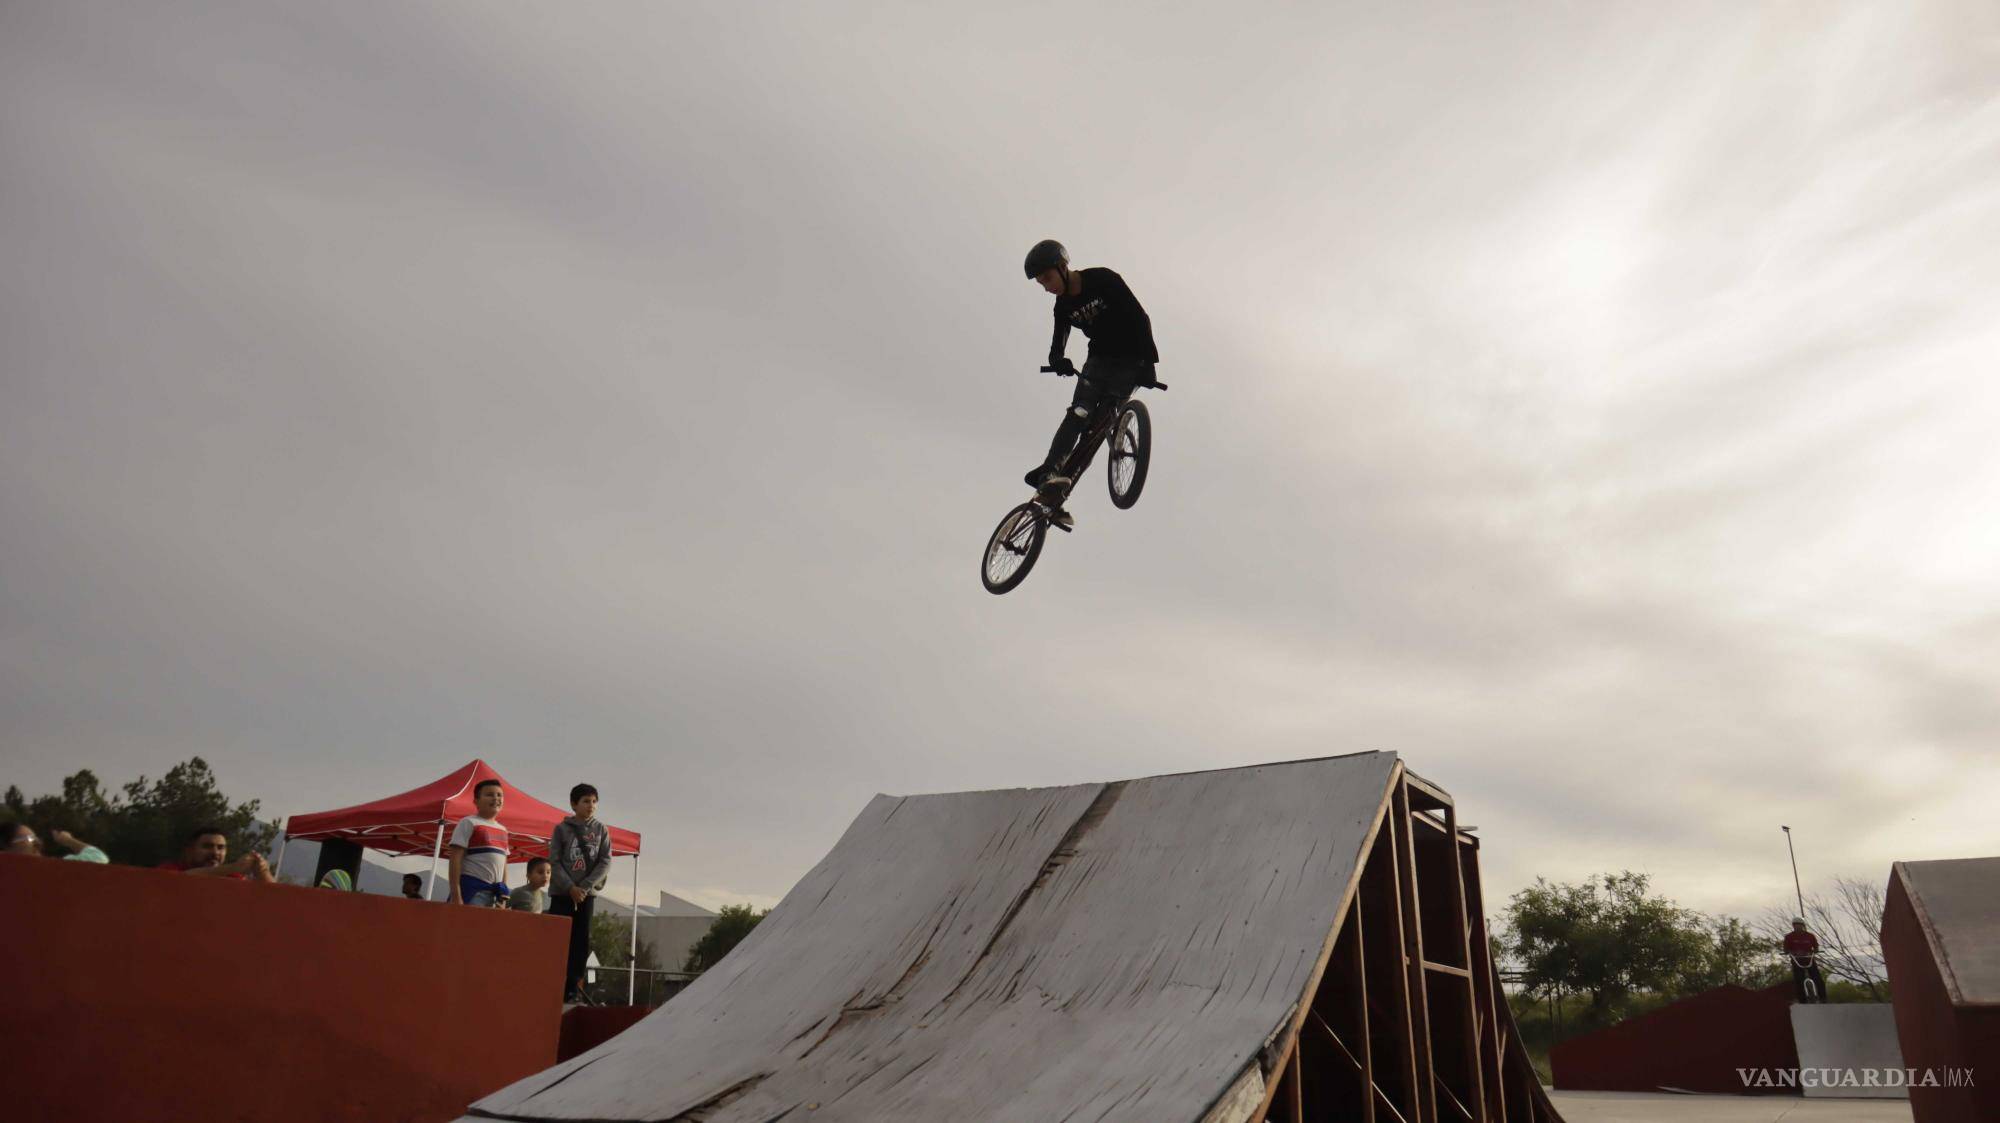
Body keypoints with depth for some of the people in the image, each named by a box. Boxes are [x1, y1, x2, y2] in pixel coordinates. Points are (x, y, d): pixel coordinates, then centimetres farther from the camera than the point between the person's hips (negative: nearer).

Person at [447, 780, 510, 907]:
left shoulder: (502, 830, 18)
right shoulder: (469, 823, -2)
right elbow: (456, 859, -8)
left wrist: (504, 892, 12)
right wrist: (456, 895, -15)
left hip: (494, 891, 7)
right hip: (472, 887, -7)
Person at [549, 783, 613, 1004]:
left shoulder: (601, 829, 5)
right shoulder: (562, 829, 1)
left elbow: (605, 862, 0)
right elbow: (554, 862, -4)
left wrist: (584, 887, -11)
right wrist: (570, 887, -15)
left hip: (588, 894, 2)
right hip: (562, 893, -2)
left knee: (581, 941, 0)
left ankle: (572, 989, 5)